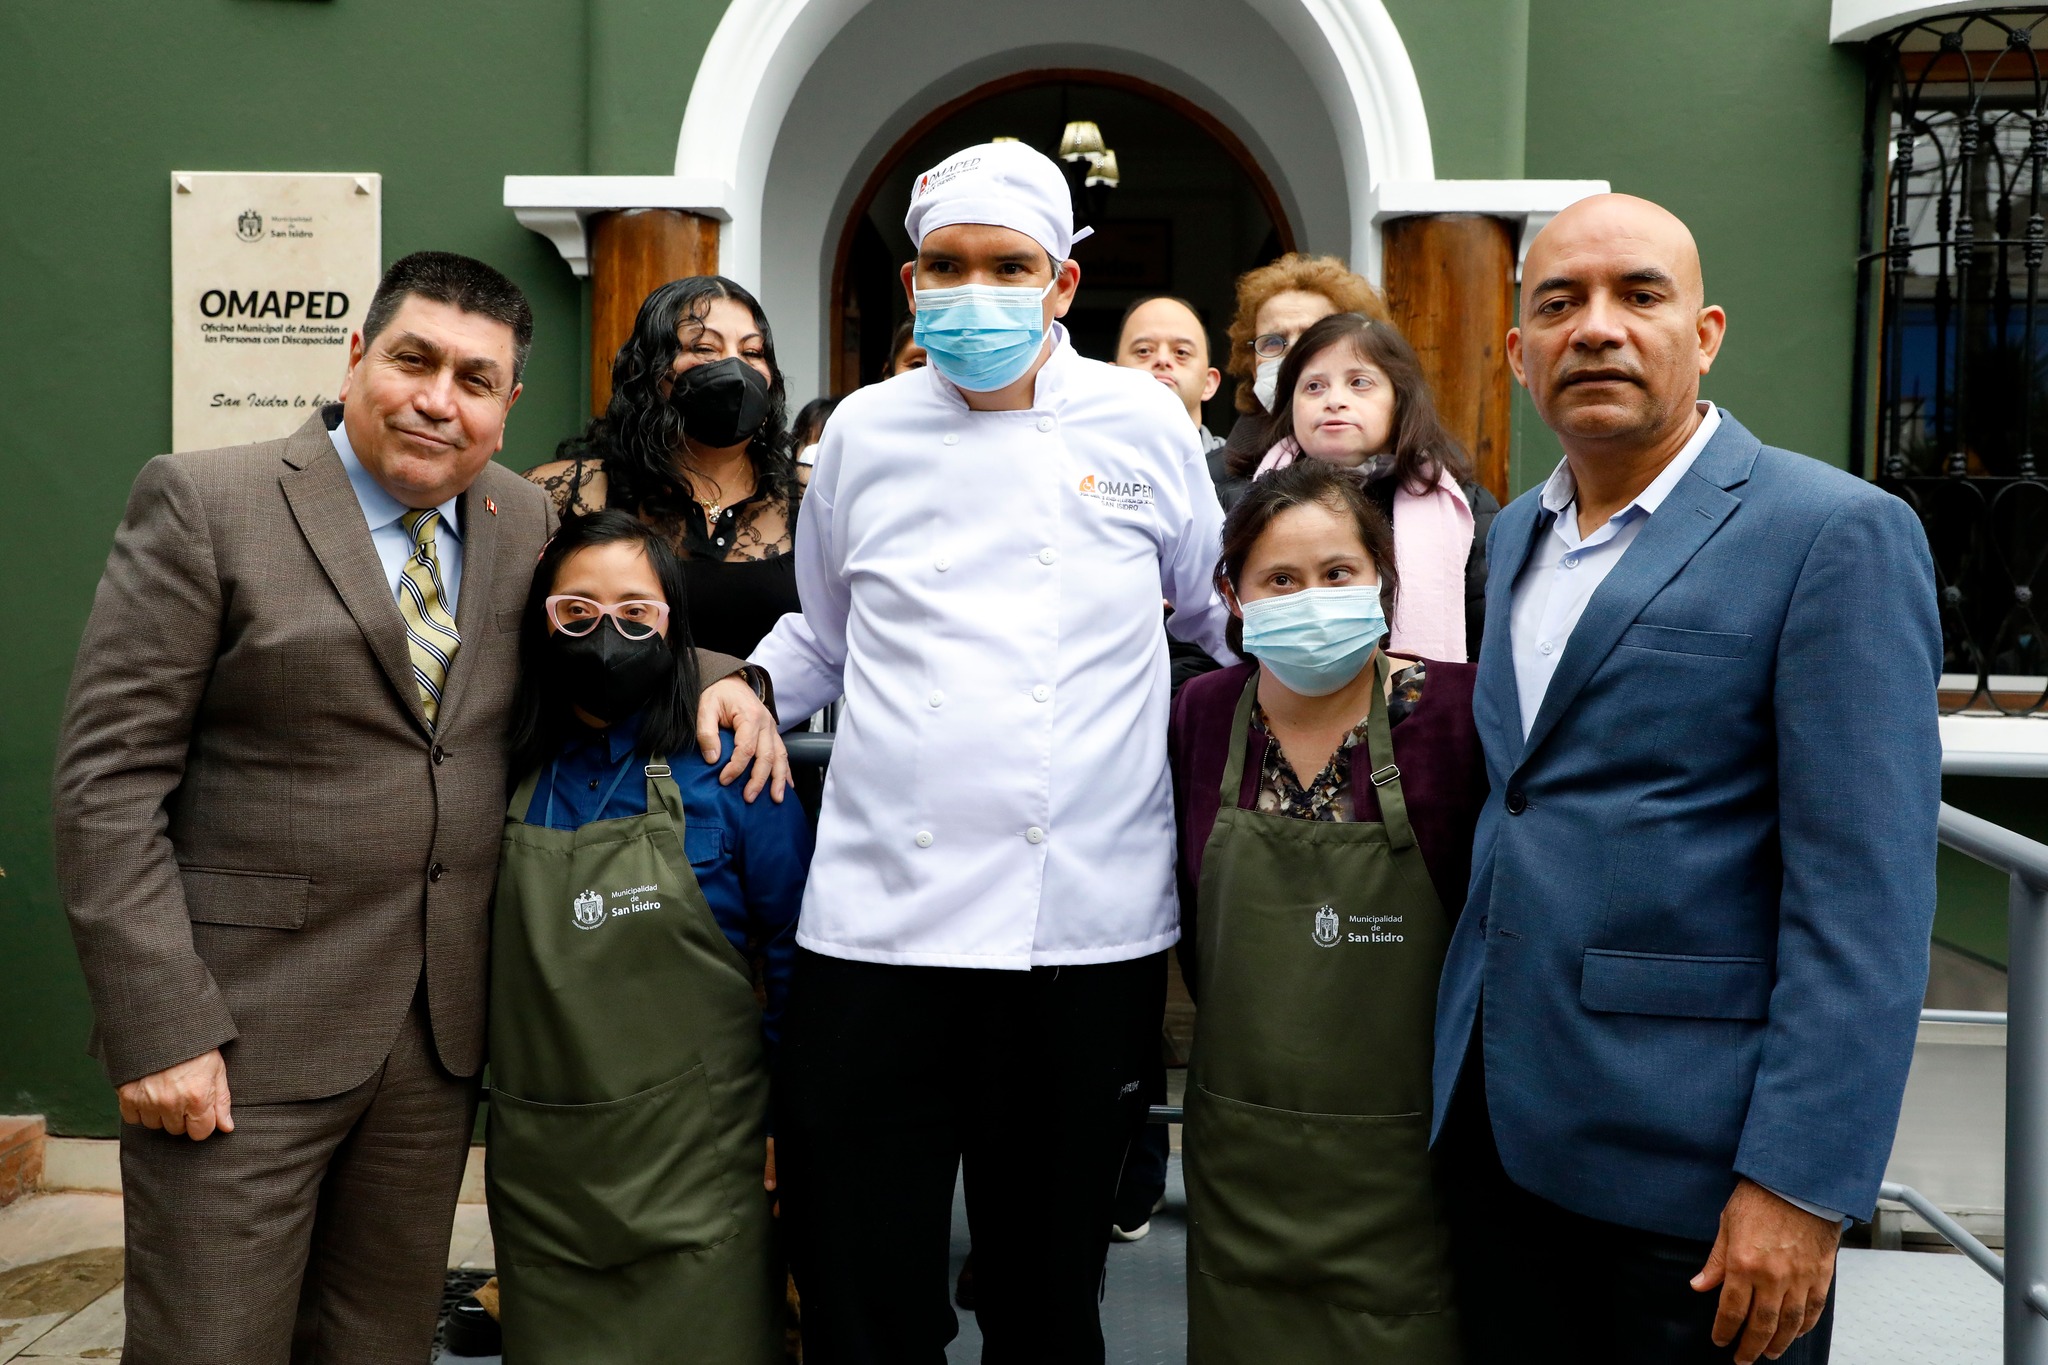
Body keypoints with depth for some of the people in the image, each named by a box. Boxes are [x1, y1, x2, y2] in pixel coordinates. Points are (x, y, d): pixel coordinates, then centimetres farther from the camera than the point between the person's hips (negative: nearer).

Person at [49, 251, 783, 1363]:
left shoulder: (521, 520, 7)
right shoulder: (203, 503, -7)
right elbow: (108, 780, -10)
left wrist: (716, 675, 2)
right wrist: (159, 1026, -16)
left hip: (442, 1028, 5)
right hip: (243, 1028, -5)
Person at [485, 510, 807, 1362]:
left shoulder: (727, 771, -7)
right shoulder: (507, 779, 3)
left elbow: (794, 956, -2)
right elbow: (489, 965, 13)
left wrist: (788, 1120, -4)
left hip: (697, 1163, -3)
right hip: (543, 1167, 3)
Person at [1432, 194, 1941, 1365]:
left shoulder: (1836, 534, -10)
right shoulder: (1517, 534, 12)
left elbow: (1865, 898, -15)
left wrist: (1801, 1186, -19)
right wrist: (1461, 1074, 14)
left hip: (1690, 1169, -6)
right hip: (1500, 1134, 6)